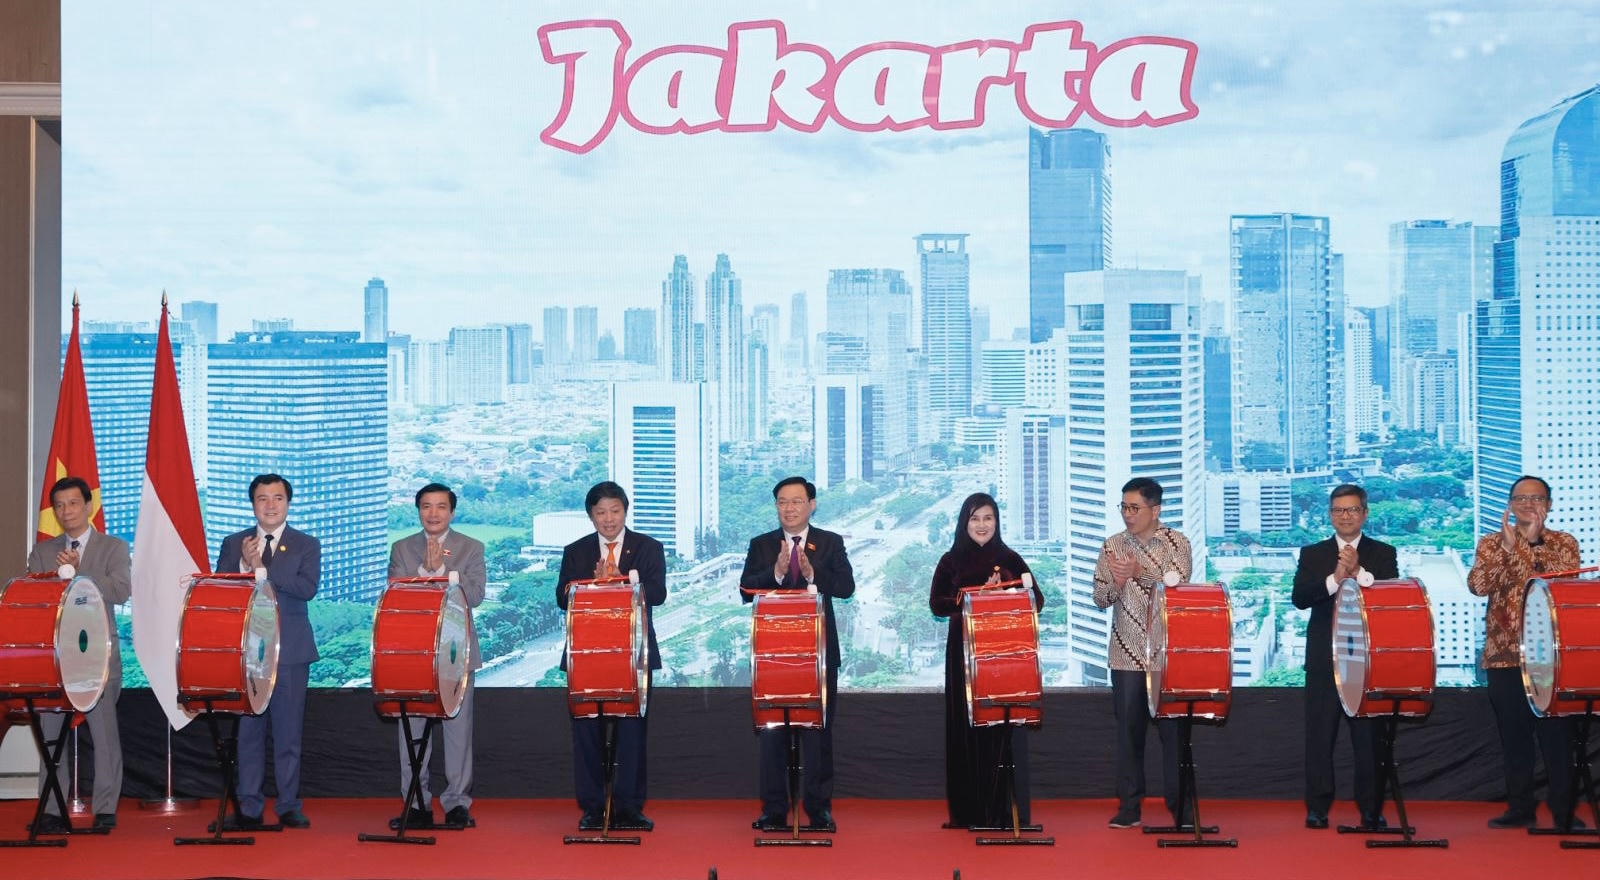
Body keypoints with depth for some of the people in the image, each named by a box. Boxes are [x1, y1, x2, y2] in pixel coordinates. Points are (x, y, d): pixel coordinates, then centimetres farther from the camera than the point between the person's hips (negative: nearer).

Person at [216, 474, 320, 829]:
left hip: (290, 652, -1)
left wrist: (261, 568, -14)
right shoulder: (233, 544, 12)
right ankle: (249, 808, 7)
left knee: (288, 731, 0)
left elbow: (307, 588, -11)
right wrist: (244, 566, -14)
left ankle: (289, 806, 6)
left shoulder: (306, 545, 6)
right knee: (249, 730, 2)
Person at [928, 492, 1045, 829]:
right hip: (963, 652, 1)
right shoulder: (951, 561, 10)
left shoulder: (1010, 559, 9)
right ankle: (969, 811, 4)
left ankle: (1007, 811, -2)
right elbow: (936, 603, 0)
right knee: (966, 725, -1)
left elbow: (1037, 600, 2)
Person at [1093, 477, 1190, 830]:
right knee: (1128, 729, 5)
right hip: (1127, 654, 3)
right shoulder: (1113, 546, 8)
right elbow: (1100, 599, 7)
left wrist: (1140, 573, -25)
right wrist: (1116, 584, -15)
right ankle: (1129, 806, 11)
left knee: (1172, 728, -1)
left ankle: (1179, 805, 6)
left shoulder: (1176, 543, -2)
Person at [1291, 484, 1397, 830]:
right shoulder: (1312, 554, 10)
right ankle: (1317, 808, 6)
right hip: (1324, 658, 1)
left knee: (1370, 734, 0)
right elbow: (1299, 598, -3)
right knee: (1319, 735, 1)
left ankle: (1372, 810, 6)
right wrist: (1334, 579, -17)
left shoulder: (1383, 554, 9)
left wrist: (1359, 573, -16)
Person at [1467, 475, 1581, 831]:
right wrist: (1507, 547, -16)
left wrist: (1531, 544, -18)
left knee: (1557, 735, -3)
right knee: (1513, 736, 7)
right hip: (1505, 654, 2)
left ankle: (1564, 811, 2)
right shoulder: (1491, 543, 7)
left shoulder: (1564, 543, 4)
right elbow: (1478, 585, -9)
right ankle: (1519, 808, 15)